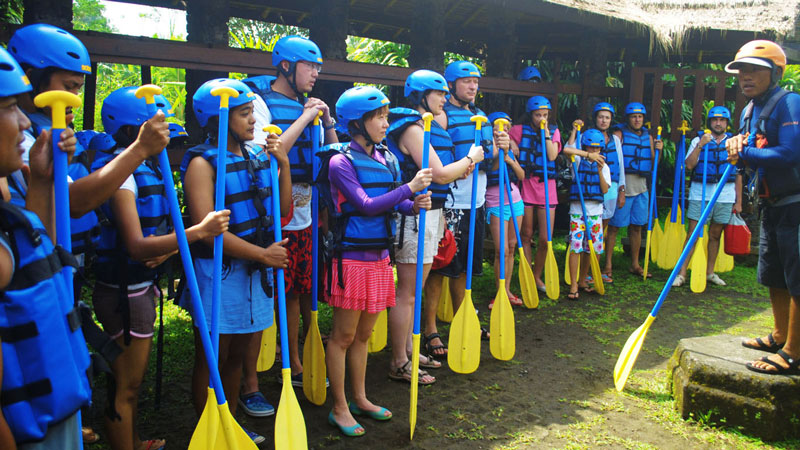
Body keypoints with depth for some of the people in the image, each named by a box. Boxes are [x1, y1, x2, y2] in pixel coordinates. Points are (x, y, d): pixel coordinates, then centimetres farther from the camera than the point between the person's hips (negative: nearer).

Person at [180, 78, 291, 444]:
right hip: (218, 272, -6)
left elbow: (281, 208, 10)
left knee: (238, 355, 18)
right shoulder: (203, 163, -12)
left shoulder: (257, 156, 8)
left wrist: (283, 164, -2)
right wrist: (262, 253, -17)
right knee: (212, 358, 7)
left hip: (255, 270, 6)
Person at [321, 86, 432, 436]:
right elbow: (367, 205, -19)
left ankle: (360, 399, 32)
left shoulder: (387, 159, 9)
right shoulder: (341, 162, -11)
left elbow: (394, 203, 14)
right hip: (352, 259, -6)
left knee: (363, 334, 17)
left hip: (379, 257, 7)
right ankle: (339, 408, 18)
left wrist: (414, 205, -8)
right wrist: (411, 187, -16)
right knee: (343, 335, 5)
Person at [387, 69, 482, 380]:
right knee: (407, 292, -2)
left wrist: (460, 170, 5)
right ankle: (398, 363, 8)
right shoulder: (412, 127, -14)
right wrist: (470, 159, -5)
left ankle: (409, 350, 30)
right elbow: (438, 174, -20)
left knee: (415, 289, 17)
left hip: (431, 213, 10)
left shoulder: (428, 125, 17)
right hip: (415, 215, -10)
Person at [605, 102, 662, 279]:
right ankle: (608, 265, 4)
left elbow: (653, 164, 19)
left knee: (637, 227, 12)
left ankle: (635, 265, 23)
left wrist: (658, 150, -1)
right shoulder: (619, 134, -4)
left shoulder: (648, 137, 14)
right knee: (614, 226, -3)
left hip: (641, 187, 6)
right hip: (622, 186, -6)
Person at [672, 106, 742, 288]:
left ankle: (710, 272, 20)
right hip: (700, 194, -2)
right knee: (693, 233, -5)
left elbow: (738, 174, 11)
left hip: (725, 196, 2)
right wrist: (700, 145, -15)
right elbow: (689, 165, -6)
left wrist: (738, 201, 9)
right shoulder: (698, 140, 5)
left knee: (715, 235, 9)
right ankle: (682, 273, -3)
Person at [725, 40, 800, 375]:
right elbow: (754, 155, 16)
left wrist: (744, 153, -18)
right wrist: (736, 147, -6)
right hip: (773, 205, 10)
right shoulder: (749, 111, 11)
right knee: (773, 276, 19)